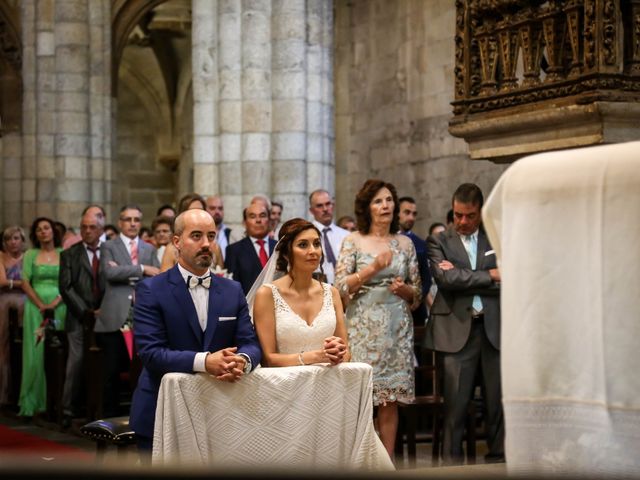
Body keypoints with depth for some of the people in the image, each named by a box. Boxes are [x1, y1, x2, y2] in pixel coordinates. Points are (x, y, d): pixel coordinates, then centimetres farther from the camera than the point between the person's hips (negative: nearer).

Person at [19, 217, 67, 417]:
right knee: (35, 354, -2)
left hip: (59, 307, 0)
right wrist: (41, 305, -9)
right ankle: (33, 402, 1)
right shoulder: (30, 255, 7)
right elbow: (25, 283, 1)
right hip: (36, 307, 0)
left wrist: (54, 303, -12)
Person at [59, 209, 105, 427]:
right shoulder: (69, 255, 9)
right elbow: (66, 288, 1)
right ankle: (69, 412, -5)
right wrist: (86, 313, -6)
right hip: (79, 319, -1)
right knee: (76, 363, -9)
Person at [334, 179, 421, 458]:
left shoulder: (405, 244, 11)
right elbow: (340, 287, -5)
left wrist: (405, 289, -6)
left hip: (397, 328, 3)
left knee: (390, 398, 2)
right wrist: (372, 269, -15)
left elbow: (417, 293, 15)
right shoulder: (353, 241, 3)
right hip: (364, 327, -3)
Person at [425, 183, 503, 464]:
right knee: (455, 406, -2)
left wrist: (462, 277, -7)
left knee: (498, 404, 4)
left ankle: (497, 460, 11)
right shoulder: (439, 242, 8)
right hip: (457, 331, -2)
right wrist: (489, 276, -5)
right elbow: (445, 278, -9)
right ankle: (452, 464, 3)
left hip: (494, 329, 2)